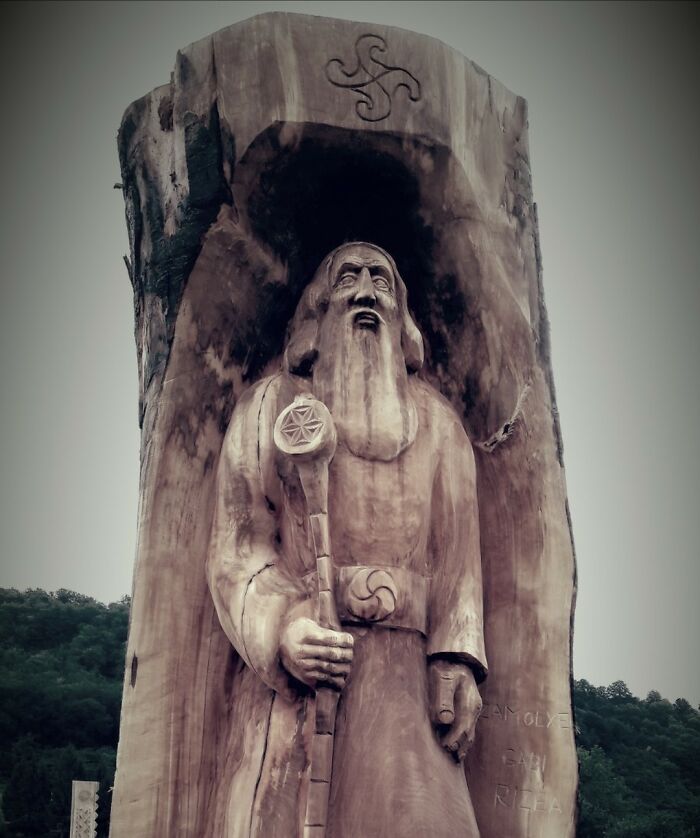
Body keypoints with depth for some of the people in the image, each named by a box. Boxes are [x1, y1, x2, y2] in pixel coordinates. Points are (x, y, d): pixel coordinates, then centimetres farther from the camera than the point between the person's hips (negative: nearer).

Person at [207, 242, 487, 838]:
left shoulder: (436, 421, 21)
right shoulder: (272, 404, 15)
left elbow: (457, 551, 12)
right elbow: (236, 544, 6)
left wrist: (457, 659, -3)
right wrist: (282, 630, -12)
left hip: (405, 665, 1)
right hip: (286, 662, -1)